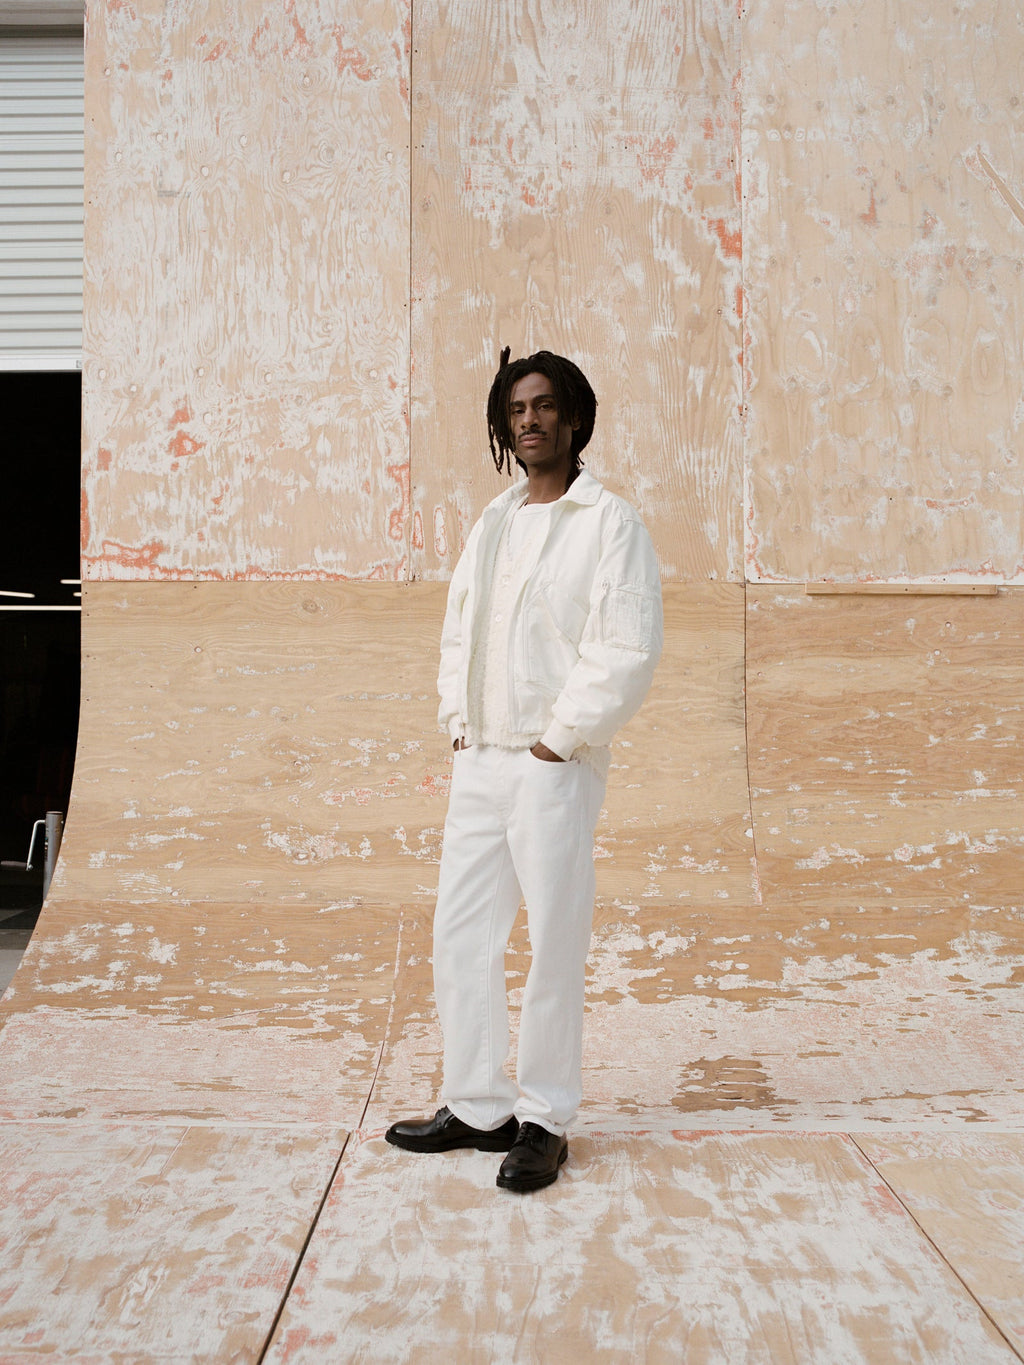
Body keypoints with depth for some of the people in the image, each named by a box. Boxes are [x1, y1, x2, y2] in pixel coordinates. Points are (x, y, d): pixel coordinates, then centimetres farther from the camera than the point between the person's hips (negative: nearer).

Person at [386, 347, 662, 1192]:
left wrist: (560, 738, -12)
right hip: (479, 762, 7)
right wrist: (458, 722, 6)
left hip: (554, 767, -7)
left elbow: (631, 648, -12)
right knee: (460, 935, 10)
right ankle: (476, 1107, 24)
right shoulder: (491, 525, 16)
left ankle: (545, 1121, 15)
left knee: (555, 945, 1)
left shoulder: (609, 523, -4)